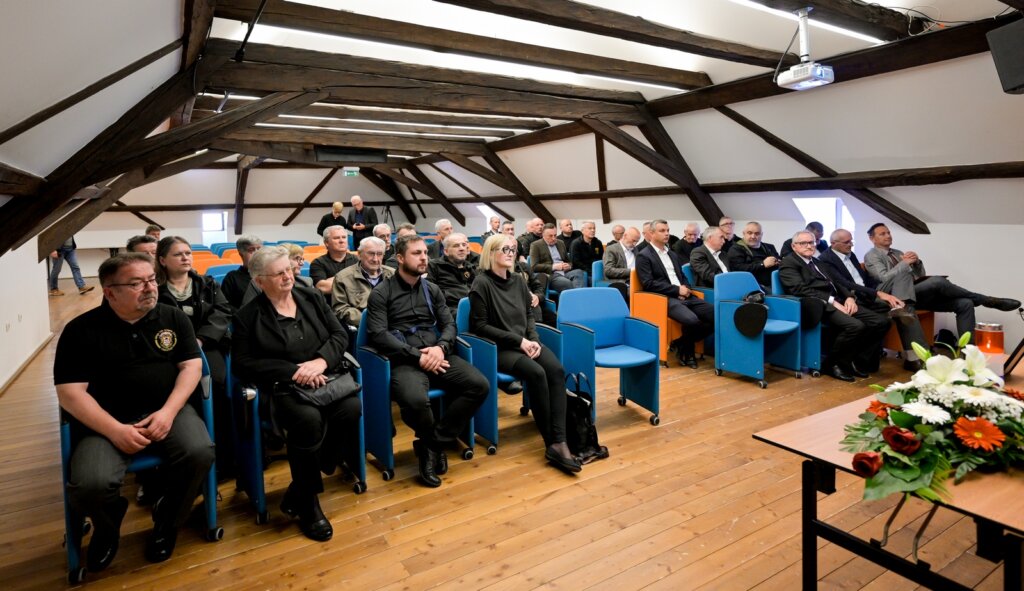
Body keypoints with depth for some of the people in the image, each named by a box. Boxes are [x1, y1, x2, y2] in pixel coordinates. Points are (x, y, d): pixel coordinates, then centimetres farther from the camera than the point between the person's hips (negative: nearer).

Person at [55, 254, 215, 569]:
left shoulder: (173, 317, 5)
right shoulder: (81, 330, -2)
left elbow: (192, 366, 2)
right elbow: (70, 392, -6)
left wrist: (168, 411, -14)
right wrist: (115, 431, -18)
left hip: (167, 411, 2)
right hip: (107, 422, -1)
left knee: (200, 452, -27)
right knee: (90, 486, -28)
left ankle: (167, 521, 5)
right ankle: (108, 524, 13)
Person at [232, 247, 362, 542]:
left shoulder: (311, 297, 10)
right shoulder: (248, 315, 2)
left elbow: (340, 334, 7)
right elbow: (243, 364, -4)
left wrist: (321, 361, -14)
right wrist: (293, 372, -15)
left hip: (326, 375, 4)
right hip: (283, 386, -3)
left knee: (352, 408, -27)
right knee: (308, 419, -34)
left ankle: (298, 490, -10)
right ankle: (307, 502, -10)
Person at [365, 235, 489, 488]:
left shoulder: (432, 290, 17)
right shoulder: (381, 294, 1)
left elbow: (449, 324, 12)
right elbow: (378, 335, -9)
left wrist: (441, 347, -11)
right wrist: (418, 356, -17)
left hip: (436, 355, 5)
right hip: (404, 360, -5)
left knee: (480, 385, -17)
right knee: (415, 400, -37)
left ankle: (432, 445, -7)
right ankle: (434, 443, 0)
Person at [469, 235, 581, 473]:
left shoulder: (517, 280, 13)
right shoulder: (482, 283, -7)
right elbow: (480, 325, -11)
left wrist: (533, 339, -3)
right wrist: (517, 340, -15)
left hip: (525, 342, 6)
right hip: (499, 348, -6)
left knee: (556, 370, -23)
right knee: (536, 373, -31)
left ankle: (558, 442, -28)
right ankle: (551, 442, -19)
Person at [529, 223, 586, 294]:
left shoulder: (560, 243, 22)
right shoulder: (536, 245, 4)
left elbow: (568, 261, 28)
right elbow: (534, 266, -5)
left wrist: (569, 266, 2)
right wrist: (553, 267, -13)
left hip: (564, 272, 5)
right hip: (550, 275, -5)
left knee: (578, 272, -29)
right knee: (567, 283, -36)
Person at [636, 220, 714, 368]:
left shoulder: (672, 254, 24)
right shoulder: (643, 256, 0)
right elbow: (648, 284, -11)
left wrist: (686, 288, 1)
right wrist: (677, 290, -13)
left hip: (684, 296, 8)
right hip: (665, 299, -7)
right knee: (691, 320, -33)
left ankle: (684, 345, 4)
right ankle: (686, 350, -1)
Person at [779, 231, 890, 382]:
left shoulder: (817, 262, 27)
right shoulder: (788, 263, 0)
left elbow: (836, 284, 22)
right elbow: (801, 289, -14)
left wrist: (849, 297, 0)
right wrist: (832, 301, -19)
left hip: (839, 302, 9)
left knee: (881, 321, -6)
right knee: (855, 326, -30)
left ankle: (858, 362, 5)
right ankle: (832, 364, -9)